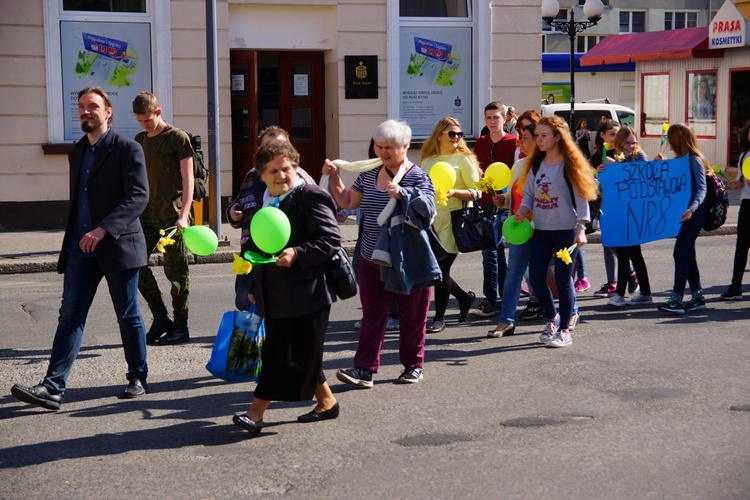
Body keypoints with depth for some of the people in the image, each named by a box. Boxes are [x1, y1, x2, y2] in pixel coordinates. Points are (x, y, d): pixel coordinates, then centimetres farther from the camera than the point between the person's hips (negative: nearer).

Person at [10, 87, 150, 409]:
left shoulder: (127, 149, -7)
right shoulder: (77, 152, 15)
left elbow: (139, 196, -18)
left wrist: (103, 229, -27)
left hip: (118, 247, -6)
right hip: (81, 250, 6)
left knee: (128, 316, 7)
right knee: (70, 315, -2)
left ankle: (138, 378, 22)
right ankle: (53, 387, -6)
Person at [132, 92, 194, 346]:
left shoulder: (178, 138, -5)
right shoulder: (139, 140, 13)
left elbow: (188, 180, -9)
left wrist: (183, 216, -18)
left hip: (172, 215, -6)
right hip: (148, 214, 6)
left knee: (176, 272, -1)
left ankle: (180, 327, 10)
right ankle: (160, 318, 11)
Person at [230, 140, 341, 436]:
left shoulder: (310, 197, -10)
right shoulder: (262, 202, 16)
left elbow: (331, 240, -16)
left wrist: (297, 254, -26)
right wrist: (253, 285, 22)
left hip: (304, 294, -9)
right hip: (275, 297, 9)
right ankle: (326, 402, 27)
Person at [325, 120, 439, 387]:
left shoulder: (417, 177, -7)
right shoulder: (369, 174, 9)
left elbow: (427, 211, -21)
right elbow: (348, 202, 11)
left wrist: (402, 194, -34)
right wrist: (334, 177, 0)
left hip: (408, 262, -4)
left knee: (411, 316, 9)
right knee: (371, 315, 2)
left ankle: (413, 365, 22)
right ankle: (364, 368, 1)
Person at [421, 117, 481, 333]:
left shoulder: (464, 159, -2)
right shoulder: (428, 161, 12)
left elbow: (476, 192, -5)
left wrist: (454, 192, -21)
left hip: (454, 219, -5)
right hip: (432, 219, 5)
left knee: (441, 268, -6)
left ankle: (439, 318, 6)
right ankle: (464, 297, 31)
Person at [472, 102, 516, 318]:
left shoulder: (513, 143, -6)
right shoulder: (481, 143, 11)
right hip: (486, 201, 6)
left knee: (489, 250, -11)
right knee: (496, 250, 12)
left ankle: (490, 300, -5)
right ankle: (505, 298, 20)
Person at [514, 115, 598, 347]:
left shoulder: (570, 165, -7)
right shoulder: (535, 164, 9)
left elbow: (581, 198, -7)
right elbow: (529, 194, 12)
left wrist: (581, 229, -14)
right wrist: (522, 212, -7)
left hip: (565, 230, -5)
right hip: (541, 230, 5)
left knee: (563, 280, -1)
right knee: (536, 278, 0)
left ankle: (564, 330, 10)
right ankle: (552, 318, 24)